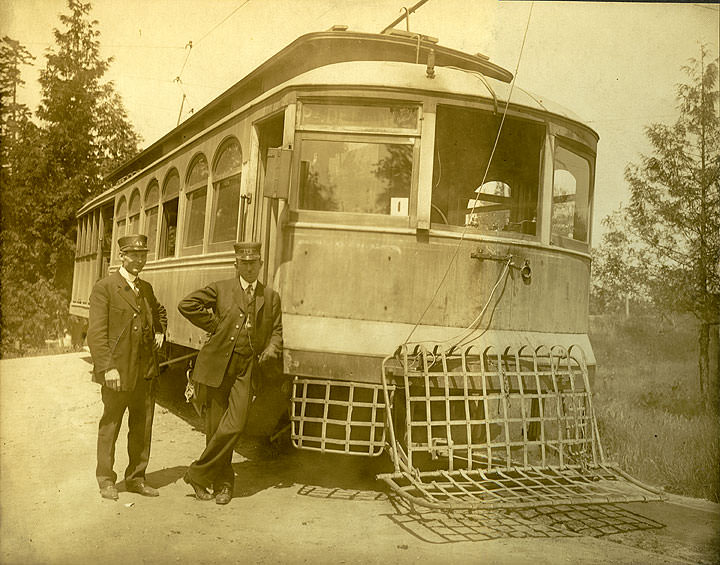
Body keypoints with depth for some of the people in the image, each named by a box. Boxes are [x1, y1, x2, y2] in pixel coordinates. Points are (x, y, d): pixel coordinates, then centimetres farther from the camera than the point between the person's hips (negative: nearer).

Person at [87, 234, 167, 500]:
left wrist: (160, 333, 16)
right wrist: (107, 368, -20)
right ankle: (106, 480, 20)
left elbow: (160, 312, 35)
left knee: (143, 427, 11)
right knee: (110, 426, 7)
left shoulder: (146, 288, 13)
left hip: (146, 371, 6)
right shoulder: (104, 288, -7)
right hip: (118, 371, -6)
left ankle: (136, 478, 23)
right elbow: (96, 332, -14)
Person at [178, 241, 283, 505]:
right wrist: (214, 325, -2)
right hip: (218, 365, -1)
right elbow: (186, 304, -1)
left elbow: (276, 331, 15)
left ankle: (198, 473, 8)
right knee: (215, 427, 4)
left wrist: (272, 349, -4)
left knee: (234, 426, -10)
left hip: (247, 368, 1)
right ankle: (223, 482, 20)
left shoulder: (271, 297, 12)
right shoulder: (220, 289, 4)